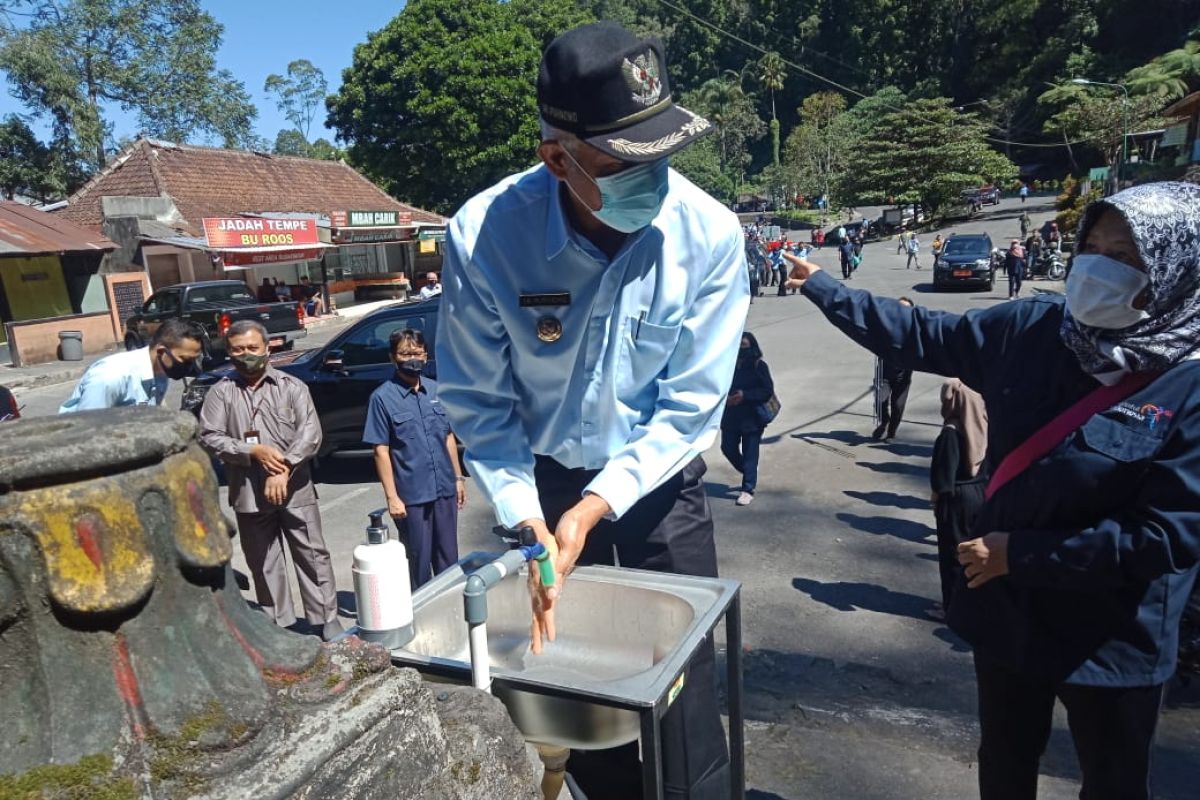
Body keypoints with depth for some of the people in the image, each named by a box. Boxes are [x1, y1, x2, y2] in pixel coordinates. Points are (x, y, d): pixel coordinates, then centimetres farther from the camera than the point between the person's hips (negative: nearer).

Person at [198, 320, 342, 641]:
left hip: (295, 489, -1)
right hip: (249, 493, 1)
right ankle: (278, 624, 26)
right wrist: (254, 451, -16)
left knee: (312, 554, 5)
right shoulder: (220, 392, 5)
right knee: (263, 563, 12)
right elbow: (209, 437, -3)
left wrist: (284, 469, -19)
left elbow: (310, 431, -8)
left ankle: (327, 618, 18)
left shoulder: (291, 386, 1)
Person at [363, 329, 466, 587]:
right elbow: (381, 451, -9)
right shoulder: (382, 397, -9)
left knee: (449, 556, 15)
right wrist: (392, 496, -11)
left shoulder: (437, 390, 4)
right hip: (411, 494, -4)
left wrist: (458, 477, 11)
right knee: (419, 558, 10)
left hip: (444, 488, 4)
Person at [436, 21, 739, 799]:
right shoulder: (482, 236, -23)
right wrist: (526, 521, -20)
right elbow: (478, 400, -13)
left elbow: (690, 403, -16)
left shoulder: (709, 233, -22)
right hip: (546, 476, 1)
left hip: (659, 480, 0)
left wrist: (596, 505, -23)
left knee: (682, 674, 6)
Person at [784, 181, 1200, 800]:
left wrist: (1021, 553, -20)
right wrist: (820, 287, -1)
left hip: (1111, 638, -3)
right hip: (1008, 605, 3)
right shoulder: (1036, 329, -8)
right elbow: (921, 335, -1)